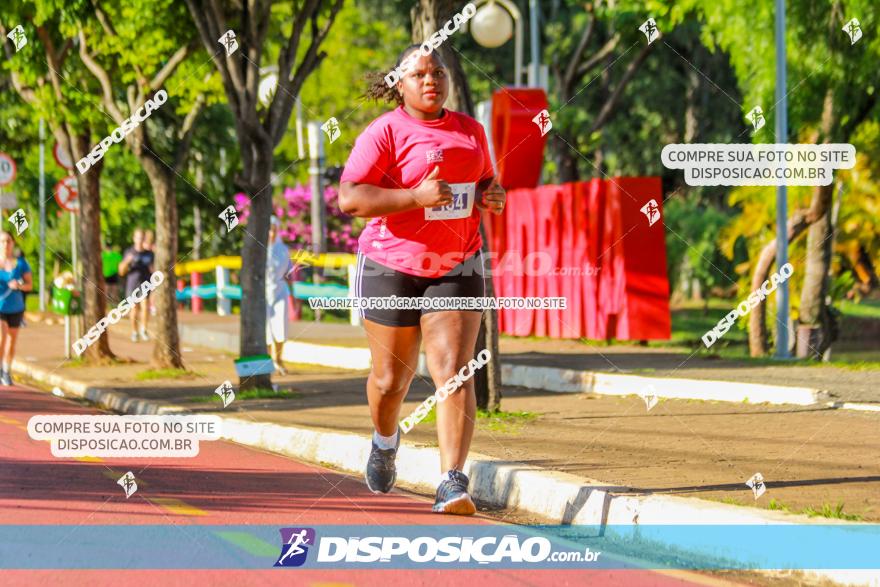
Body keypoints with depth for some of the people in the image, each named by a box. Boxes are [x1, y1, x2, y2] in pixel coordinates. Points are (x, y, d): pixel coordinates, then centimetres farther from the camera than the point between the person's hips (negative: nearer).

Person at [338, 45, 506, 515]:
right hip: (391, 266, -2)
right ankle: (385, 440, 45)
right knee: (392, 377, 11)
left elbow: (484, 181, 25)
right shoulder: (385, 132, -9)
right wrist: (416, 197, -25)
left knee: (452, 372, -13)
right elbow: (349, 198, -16)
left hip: (456, 268, 2)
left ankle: (452, 484, -18)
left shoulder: (471, 130, 8)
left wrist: (493, 196, 1)